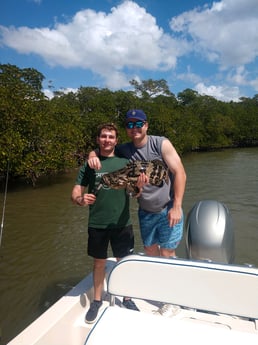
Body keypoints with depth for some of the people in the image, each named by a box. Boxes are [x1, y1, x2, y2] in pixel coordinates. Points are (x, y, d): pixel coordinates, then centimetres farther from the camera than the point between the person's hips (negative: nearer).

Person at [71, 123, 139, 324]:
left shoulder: (124, 162, 2)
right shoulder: (89, 165, 1)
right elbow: (75, 193, -1)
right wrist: (80, 199, -24)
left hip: (122, 223, 0)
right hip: (97, 224, 0)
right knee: (99, 262, 13)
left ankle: (127, 298, 34)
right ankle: (97, 301, 35)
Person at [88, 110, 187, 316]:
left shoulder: (161, 144, -11)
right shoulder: (124, 150, 0)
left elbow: (180, 173, -13)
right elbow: (101, 149, 11)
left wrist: (176, 206, -18)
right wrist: (93, 155, -15)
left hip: (168, 210, -4)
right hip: (145, 212, 4)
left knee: (167, 255, 4)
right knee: (150, 251, 15)